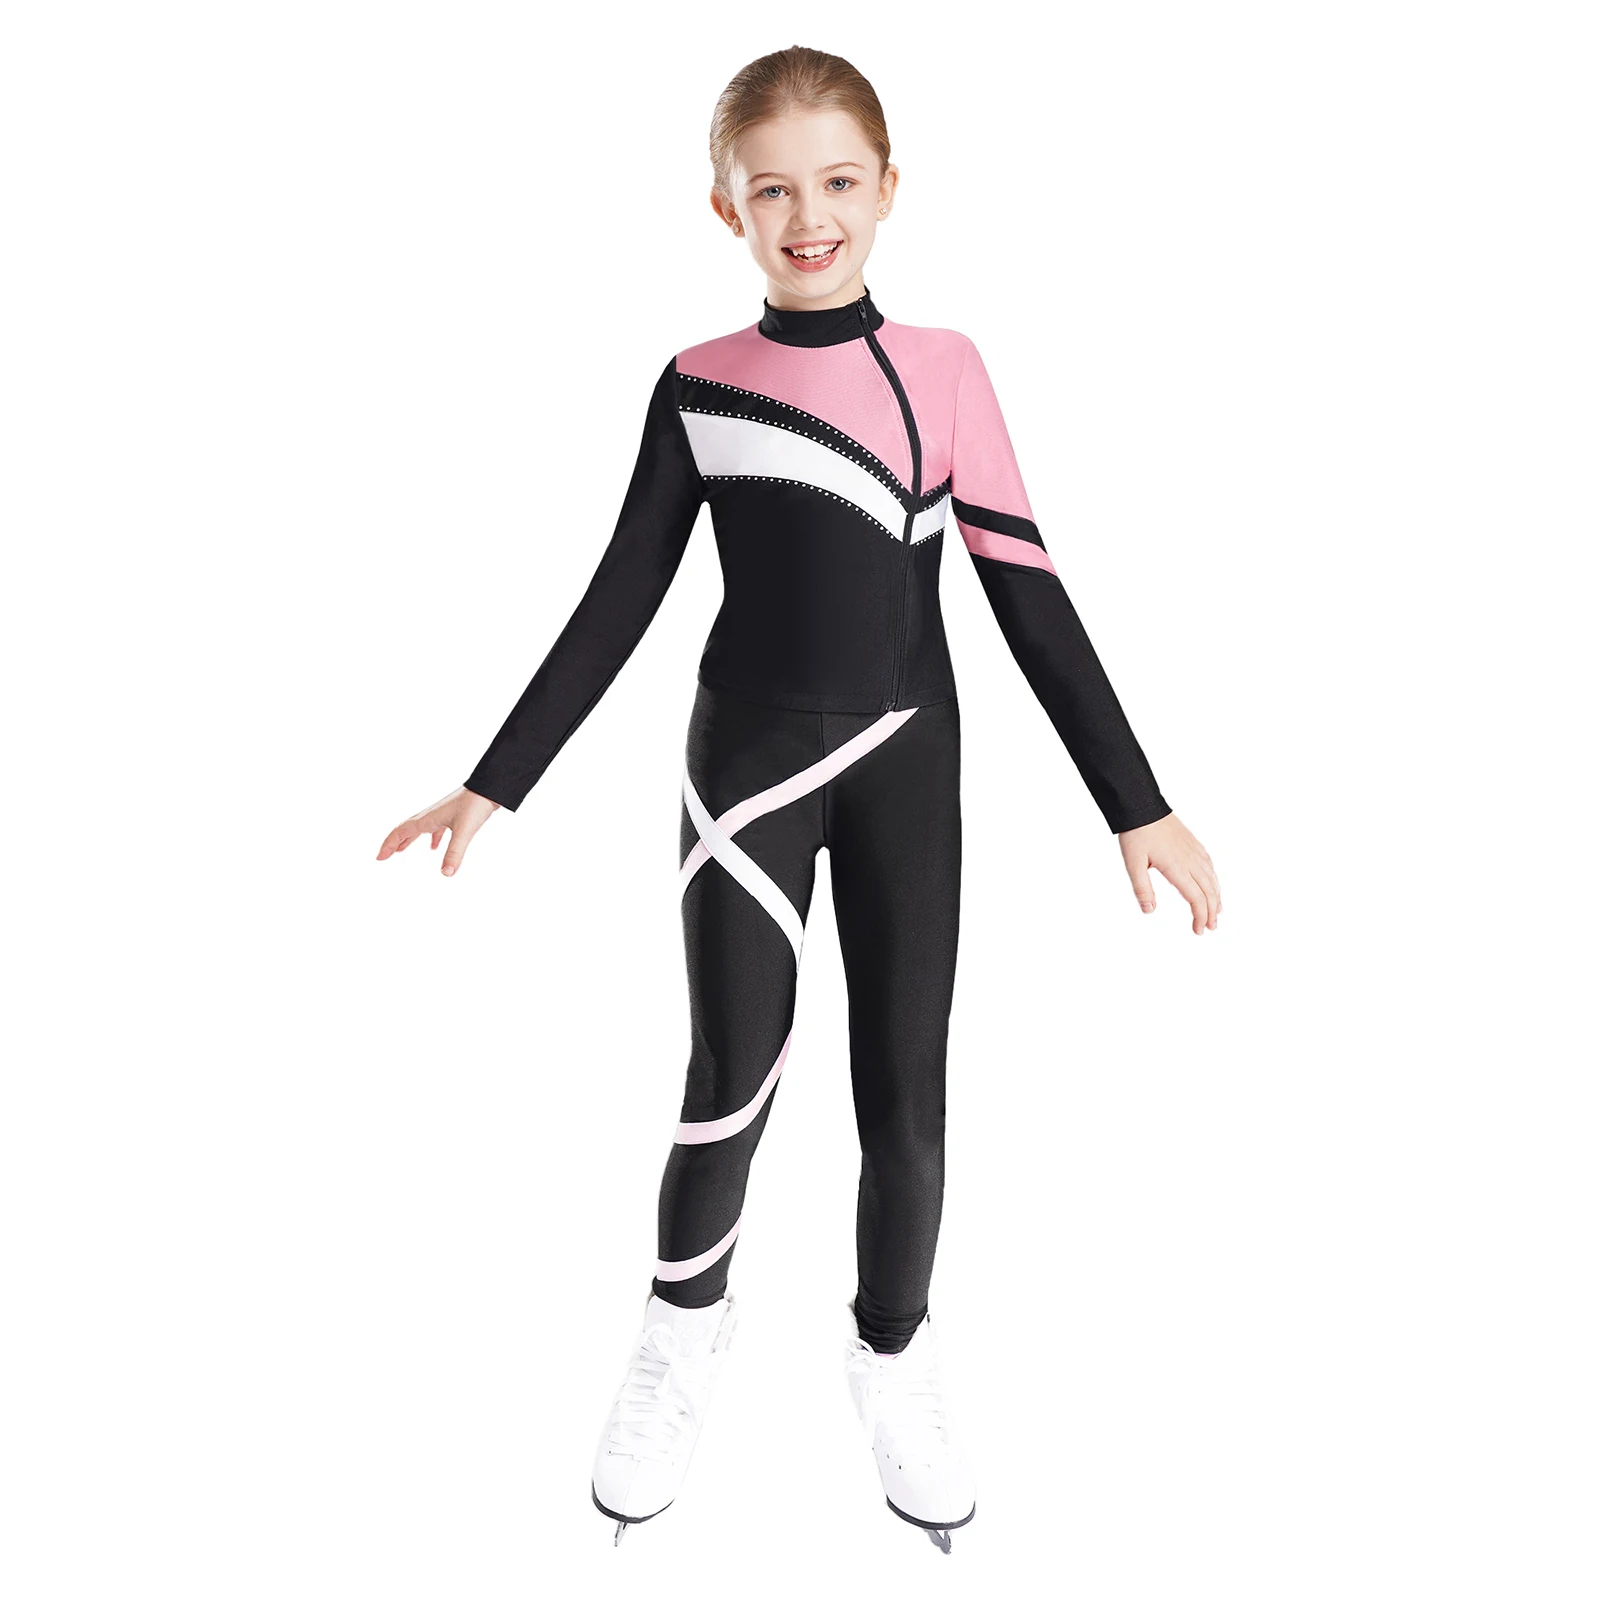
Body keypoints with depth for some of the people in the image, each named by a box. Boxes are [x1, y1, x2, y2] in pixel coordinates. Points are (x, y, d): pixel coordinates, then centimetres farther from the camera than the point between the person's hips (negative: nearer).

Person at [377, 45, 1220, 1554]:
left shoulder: (944, 369, -1)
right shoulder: (697, 384, -1)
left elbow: (1028, 594, -1)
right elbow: (620, 601, 3)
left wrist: (1135, 804, -4)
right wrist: (496, 783, 2)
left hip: (906, 761, 1)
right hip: (746, 760, 0)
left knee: (904, 1086, 7)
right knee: (732, 1079, 0)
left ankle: (891, 1353, 31)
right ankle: (683, 1332, 29)